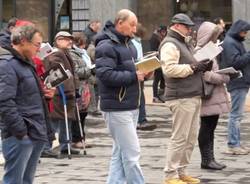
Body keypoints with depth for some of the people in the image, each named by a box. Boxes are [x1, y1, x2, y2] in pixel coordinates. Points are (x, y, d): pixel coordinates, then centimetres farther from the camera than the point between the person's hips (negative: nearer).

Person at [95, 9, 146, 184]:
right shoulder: (106, 46, -14)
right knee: (132, 153, -8)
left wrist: (143, 71, 4)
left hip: (131, 106, 10)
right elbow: (105, 75, -23)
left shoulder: (128, 43, 16)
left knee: (120, 152, 12)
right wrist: (134, 76, -19)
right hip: (118, 108, -10)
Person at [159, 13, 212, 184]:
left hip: (193, 96, 10)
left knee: (191, 137, 12)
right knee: (180, 137, -7)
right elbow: (169, 69, -22)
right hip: (181, 98, -10)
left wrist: (203, 67, 8)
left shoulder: (183, 43, 21)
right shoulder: (170, 44, -10)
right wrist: (193, 67, -19)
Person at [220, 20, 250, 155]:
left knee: (237, 114, 13)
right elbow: (235, 62, -22)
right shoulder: (229, 43, -13)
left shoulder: (236, 42, 19)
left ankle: (236, 143, 19)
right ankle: (233, 145, -6)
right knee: (236, 114, -8)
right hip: (237, 83, -11)